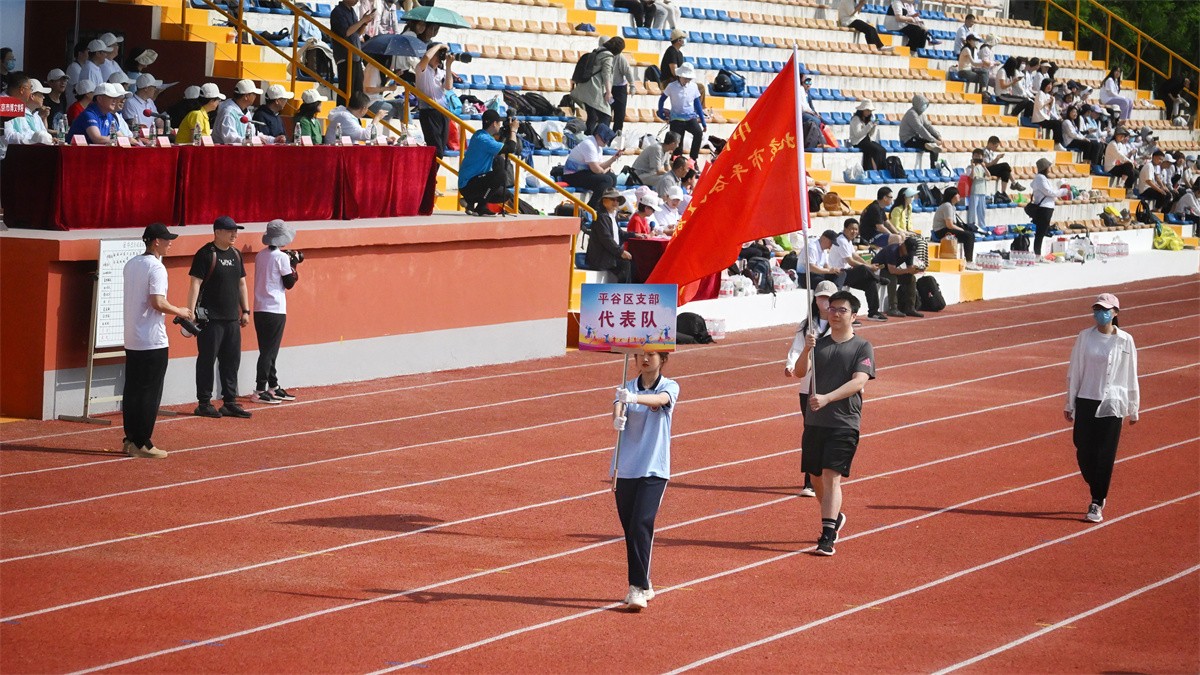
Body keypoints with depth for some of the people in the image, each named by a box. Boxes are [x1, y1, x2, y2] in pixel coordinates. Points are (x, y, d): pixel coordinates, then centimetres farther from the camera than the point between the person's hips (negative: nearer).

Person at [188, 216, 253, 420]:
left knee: (232, 361, 9)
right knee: (207, 360, -2)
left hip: (232, 318, 7)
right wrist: (191, 313, -20)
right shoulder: (206, 254, -10)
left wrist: (245, 310, 17)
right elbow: (195, 283, -14)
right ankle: (204, 403, 3)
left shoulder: (235, 254, 13)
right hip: (211, 318, -7)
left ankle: (230, 402, 16)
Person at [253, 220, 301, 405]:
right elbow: (289, 283, -8)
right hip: (275, 310, -8)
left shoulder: (260, 256, 9)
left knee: (268, 350, 15)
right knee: (269, 351, -5)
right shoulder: (281, 257, -12)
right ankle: (260, 391, -6)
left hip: (260, 310, 8)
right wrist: (294, 264, 3)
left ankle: (273, 388, 23)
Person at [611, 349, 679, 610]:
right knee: (630, 529, 7)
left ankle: (638, 588, -18)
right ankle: (643, 585, 20)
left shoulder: (670, 387, -2)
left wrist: (635, 398, -46)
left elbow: (659, 399, -25)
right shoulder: (627, 388, 7)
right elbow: (618, 405, -13)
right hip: (625, 468, 4)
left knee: (641, 525, -16)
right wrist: (617, 418, -38)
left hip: (654, 470, -4)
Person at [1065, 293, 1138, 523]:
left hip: (1112, 405, -2)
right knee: (1083, 452, 2)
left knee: (1105, 455, -2)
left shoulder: (1125, 341, -2)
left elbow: (1131, 376, 3)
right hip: (1085, 402, 2)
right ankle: (1098, 493, 25)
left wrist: (1133, 409, 6)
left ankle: (1097, 503, 7)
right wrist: (1069, 404, 9)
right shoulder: (1085, 337, 2)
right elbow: (1074, 372, 8)